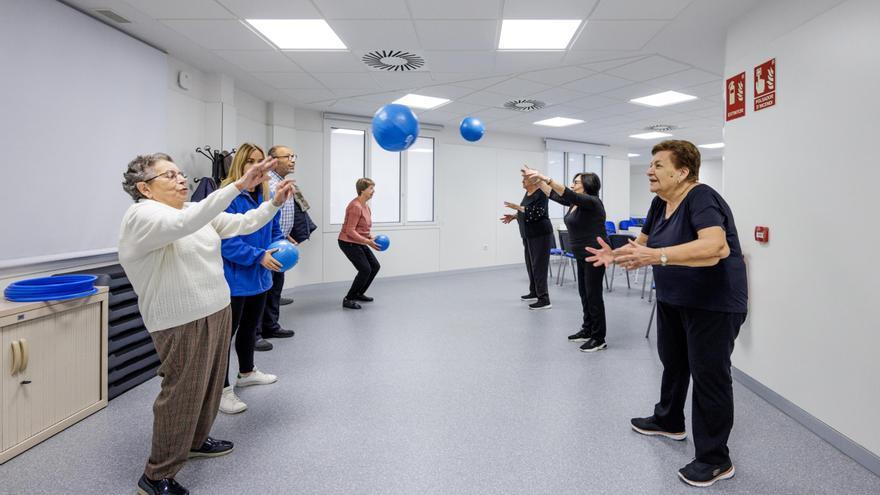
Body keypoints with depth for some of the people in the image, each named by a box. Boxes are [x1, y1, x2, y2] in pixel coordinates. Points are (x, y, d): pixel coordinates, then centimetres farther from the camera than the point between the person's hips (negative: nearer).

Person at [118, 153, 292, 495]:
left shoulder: (197, 211, 11)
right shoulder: (141, 216, -14)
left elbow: (242, 224, 11)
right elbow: (185, 223, -34)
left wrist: (275, 202, -4)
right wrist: (238, 185, -40)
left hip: (217, 312, 8)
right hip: (183, 323, -8)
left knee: (209, 385, 20)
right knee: (182, 394, 0)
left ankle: (196, 441, 43)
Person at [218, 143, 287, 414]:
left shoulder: (267, 196, 6)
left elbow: (275, 230, 14)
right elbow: (225, 241, -23)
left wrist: (280, 248, -6)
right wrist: (259, 256, -27)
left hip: (259, 276, 8)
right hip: (234, 277, -8)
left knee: (250, 327, 24)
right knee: (227, 331, 2)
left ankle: (247, 372, 43)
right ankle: (222, 390, 14)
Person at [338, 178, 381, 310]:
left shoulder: (366, 206, 8)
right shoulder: (355, 206, -22)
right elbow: (350, 231, -25)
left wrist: (371, 237, 1)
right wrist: (368, 241, -26)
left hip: (359, 243, 10)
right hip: (348, 243, -10)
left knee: (375, 266, 10)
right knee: (365, 270, -13)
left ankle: (359, 293, 26)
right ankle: (348, 299, 0)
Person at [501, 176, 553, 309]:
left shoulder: (541, 194, -16)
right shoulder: (528, 193, 12)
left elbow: (536, 213, -25)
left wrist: (517, 207, -22)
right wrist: (513, 216, 9)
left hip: (540, 235, -10)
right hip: (529, 236, 10)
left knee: (539, 266, -11)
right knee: (531, 264, 16)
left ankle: (544, 300, -10)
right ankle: (534, 293, 29)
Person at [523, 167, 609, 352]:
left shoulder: (592, 202, -18)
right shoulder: (576, 203, 8)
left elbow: (569, 194, -33)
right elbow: (555, 195, 11)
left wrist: (546, 178, -40)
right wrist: (537, 181, 4)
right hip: (582, 255, 10)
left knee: (593, 294, -5)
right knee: (584, 293, 14)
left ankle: (599, 339, 3)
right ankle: (587, 331, 25)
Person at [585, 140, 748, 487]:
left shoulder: (701, 199, -23)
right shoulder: (661, 202, 2)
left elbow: (716, 247, -39)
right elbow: (643, 242, 12)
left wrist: (656, 256, -46)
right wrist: (616, 255, -7)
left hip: (714, 304, -9)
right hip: (673, 301, 9)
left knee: (709, 376, -1)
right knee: (672, 362, 22)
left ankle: (715, 460, 12)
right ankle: (668, 421, 43)